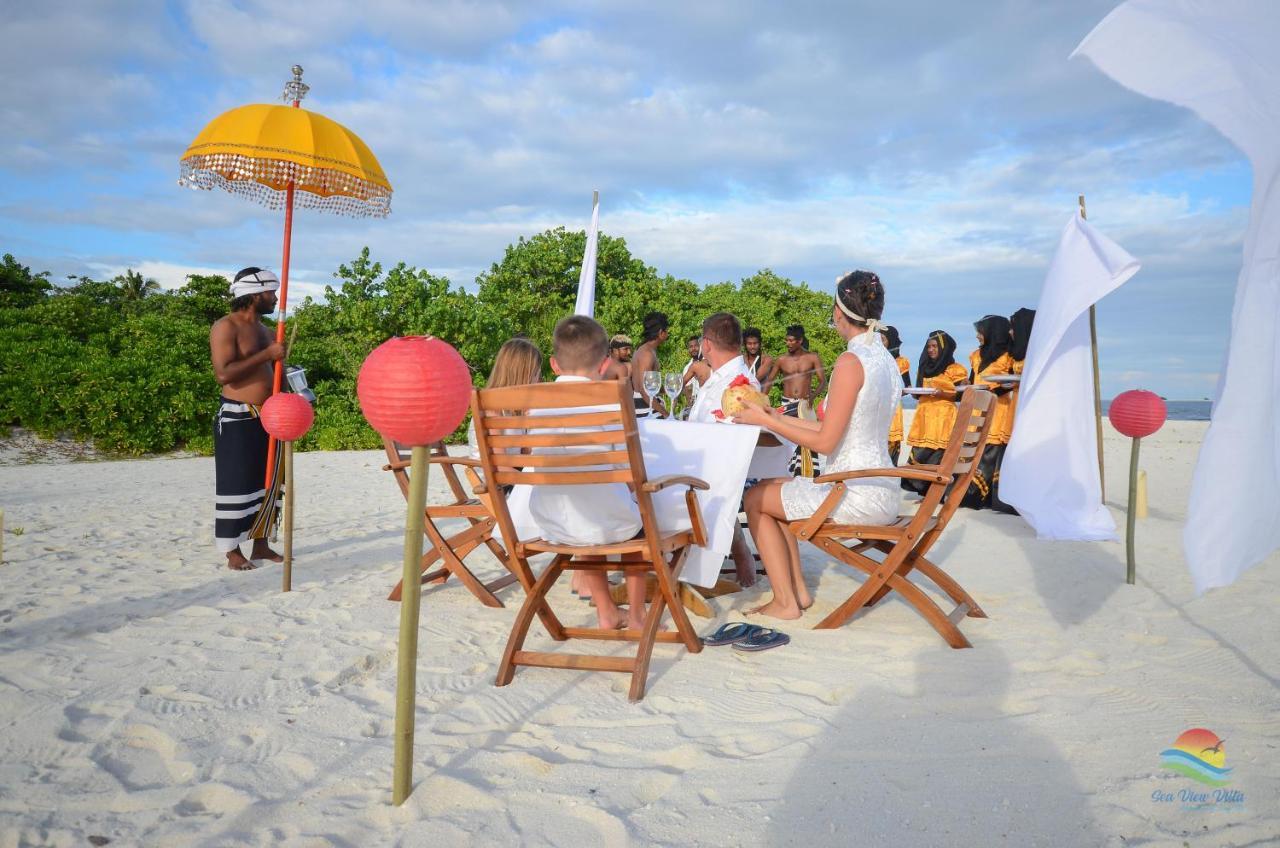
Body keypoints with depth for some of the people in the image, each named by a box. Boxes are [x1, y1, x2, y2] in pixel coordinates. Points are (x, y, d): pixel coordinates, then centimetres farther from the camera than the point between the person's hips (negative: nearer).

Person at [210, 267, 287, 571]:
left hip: (267, 417, 8)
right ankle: (233, 551, 6)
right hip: (237, 419, -8)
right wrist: (266, 355, -22)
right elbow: (223, 373, -22)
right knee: (237, 484, -3)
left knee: (267, 482, 10)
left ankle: (261, 544, 20)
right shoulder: (225, 327, -11)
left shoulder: (264, 329, 15)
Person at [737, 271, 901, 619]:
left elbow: (825, 442, -18)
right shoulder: (886, 359, 9)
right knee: (772, 487, 23)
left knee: (755, 499, 9)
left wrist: (765, 421, -7)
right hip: (882, 489, 9)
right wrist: (777, 417, 18)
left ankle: (785, 601, 11)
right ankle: (798, 589, 23)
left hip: (856, 495, -9)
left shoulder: (851, 361, -18)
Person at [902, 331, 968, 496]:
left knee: (937, 453, -12)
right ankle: (922, 488, 2)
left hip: (943, 416, -6)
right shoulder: (924, 367, 20)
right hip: (923, 415, 6)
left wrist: (942, 393, -18)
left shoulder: (955, 369, -1)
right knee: (919, 452, -1)